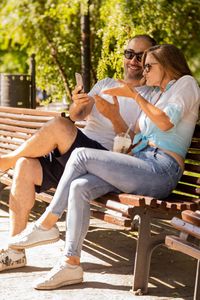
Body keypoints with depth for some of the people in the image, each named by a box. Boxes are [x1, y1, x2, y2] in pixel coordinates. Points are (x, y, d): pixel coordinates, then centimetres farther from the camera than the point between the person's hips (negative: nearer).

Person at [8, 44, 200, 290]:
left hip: (161, 171, -8)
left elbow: (166, 123, -14)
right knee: (79, 187, -15)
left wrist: (134, 95, -10)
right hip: (143, 167, 8)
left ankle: (46, 224, -6)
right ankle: (70, 264, -16)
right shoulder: (156, 94, 31)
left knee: (81, 155, -16)